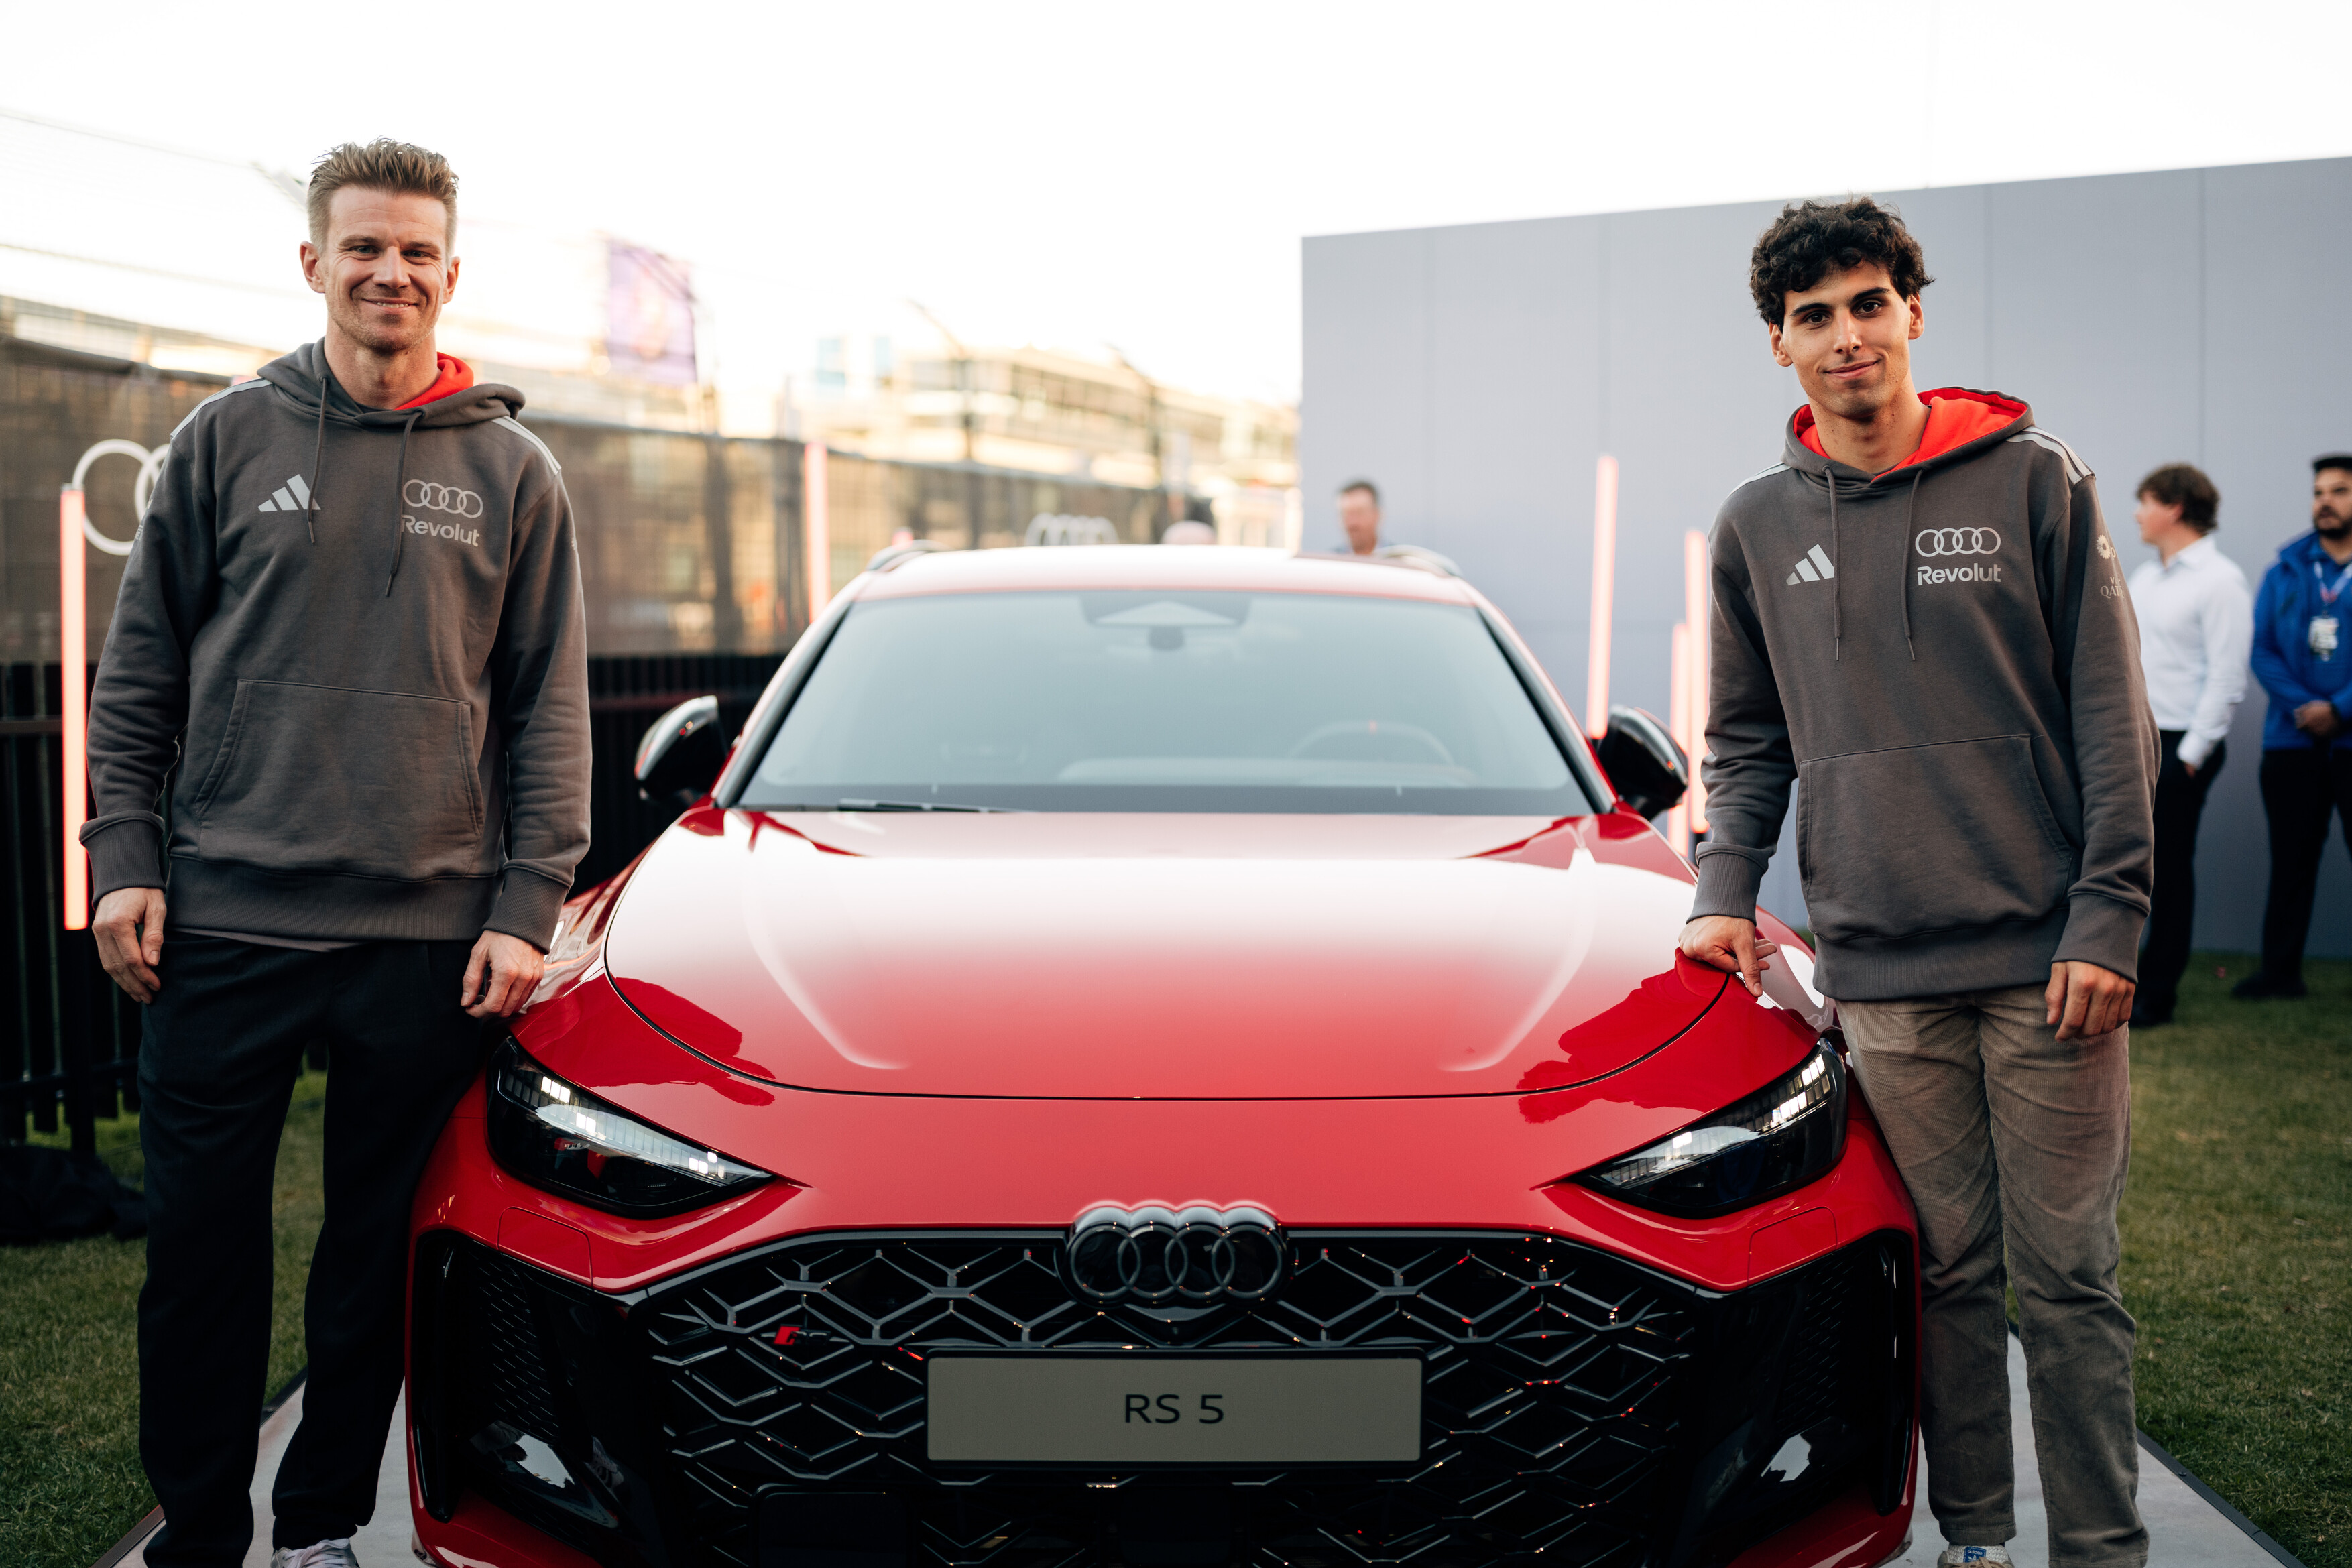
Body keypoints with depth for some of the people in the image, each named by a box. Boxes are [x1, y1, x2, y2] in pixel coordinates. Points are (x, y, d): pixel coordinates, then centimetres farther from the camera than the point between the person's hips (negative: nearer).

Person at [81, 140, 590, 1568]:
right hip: (224, 918, 0)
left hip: (430, 937, 0)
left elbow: (551, 706, 6)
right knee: (201, 1239, 4)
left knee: (379, 1252, 8)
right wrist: (125, 853, -1)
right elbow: (141, 668, 9)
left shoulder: (512, 472, 7)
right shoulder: (229, 440, 7)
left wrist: (528, 904, -2)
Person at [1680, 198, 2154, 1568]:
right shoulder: (1760, 524, 9)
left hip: (2042, 960, -2)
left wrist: (2108, 917, -9)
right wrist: (1726, 887, 1)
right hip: (1878, 972, 2)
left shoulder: (2033, 481, 0)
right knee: (1948, 1271, 9)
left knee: (2066, 1277, 2)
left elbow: (2111, 718, -2)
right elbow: (1746, 740, 16)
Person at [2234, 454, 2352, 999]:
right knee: (2291, 861, 8)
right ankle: (2280, 970, 15)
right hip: (2293, 743, 3)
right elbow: (2262, 650, 3)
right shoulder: (2286, 571, 9)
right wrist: (2303, 706, -11)